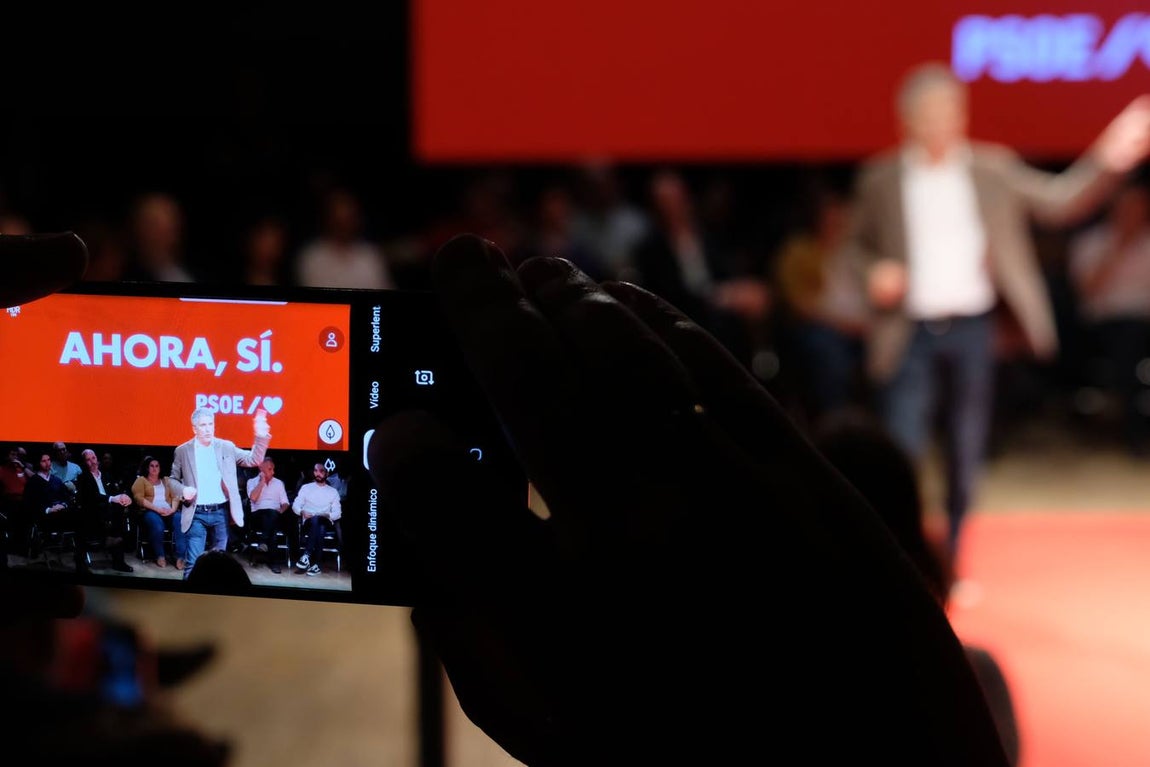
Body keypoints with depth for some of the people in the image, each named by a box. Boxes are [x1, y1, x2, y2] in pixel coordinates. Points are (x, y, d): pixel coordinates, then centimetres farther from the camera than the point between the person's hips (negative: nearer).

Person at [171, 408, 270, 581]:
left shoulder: (226, 447, 5)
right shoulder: (183, 451, 2)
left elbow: (253, 460, 2)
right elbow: (174, 480, 11)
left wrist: (261, 436, -13)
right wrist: (182, 491, -11)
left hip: (220, 513, 2)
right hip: (196, 514, -2)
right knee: (193, 563, -7)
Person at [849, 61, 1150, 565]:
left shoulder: (992, 170, 5)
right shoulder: (881, 179, 3)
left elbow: (1059, 201, 4)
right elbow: (861, 244, 14)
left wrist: (1110, 159, -8)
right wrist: (875, 272, -7)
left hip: (971, 330, 2)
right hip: (910, 334, -2)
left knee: (966, 454, 9)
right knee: (902, 449, -7)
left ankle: (949, 562, 22)